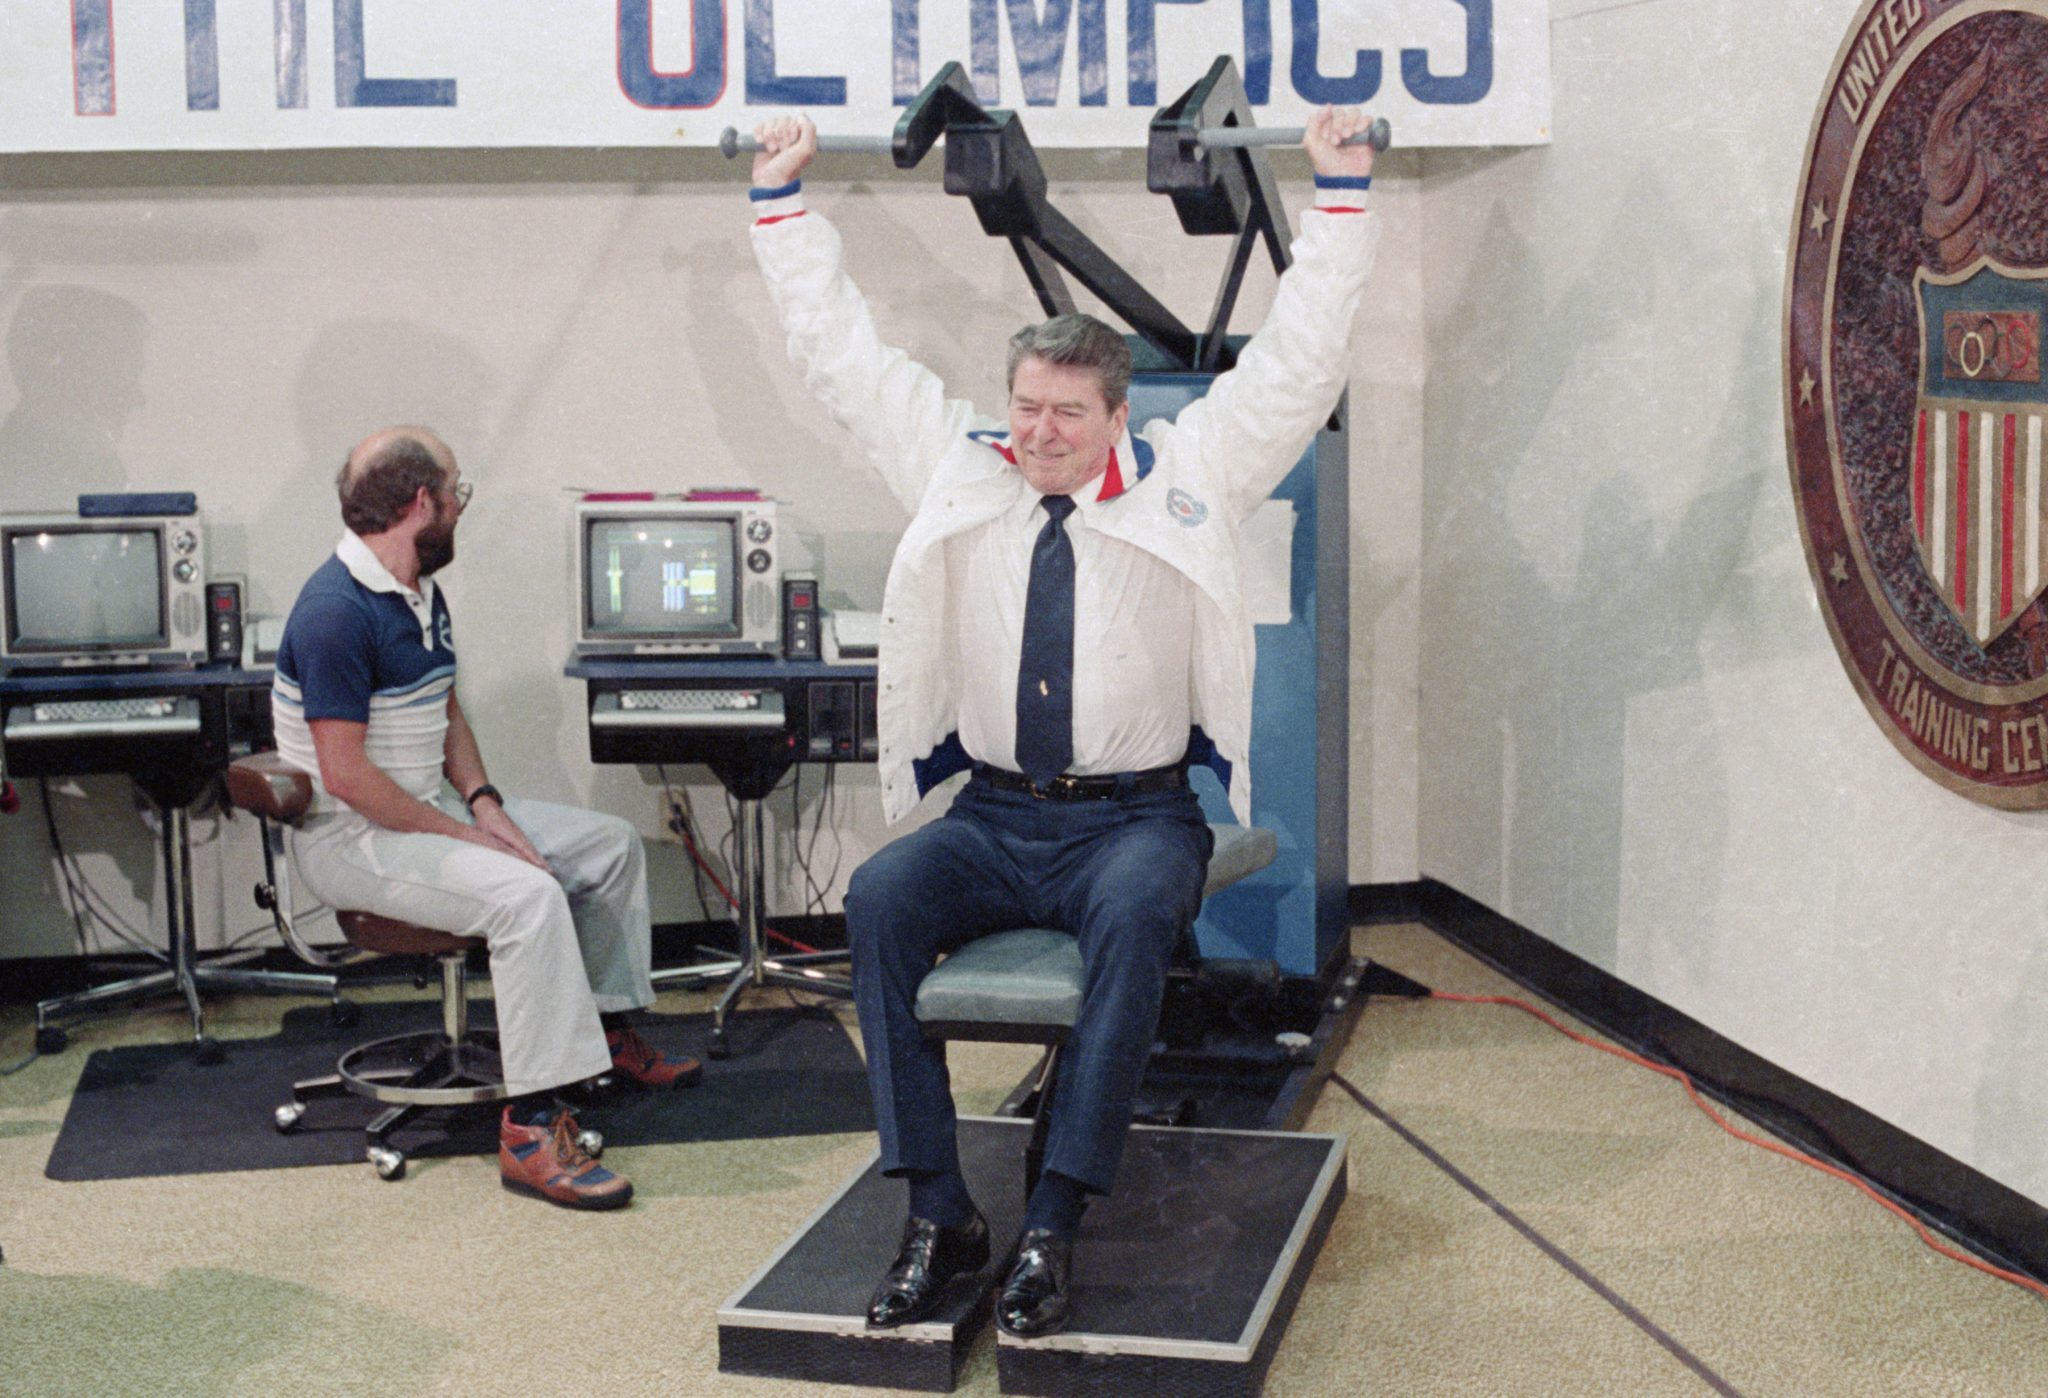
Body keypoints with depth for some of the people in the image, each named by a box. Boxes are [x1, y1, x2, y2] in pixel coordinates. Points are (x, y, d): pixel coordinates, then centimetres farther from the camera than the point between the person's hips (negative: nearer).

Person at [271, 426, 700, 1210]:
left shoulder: (422, 594, 9)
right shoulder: (337, 611, -22)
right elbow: (346, 774, -25)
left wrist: (482, 801, 2)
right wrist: (461, 837, -20)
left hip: (429, 810, 10)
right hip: (353, 839, -10)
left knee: (612, 846, 10)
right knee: (527, 895, -32)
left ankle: (604, 1028, 26)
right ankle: (531, 1130, -30)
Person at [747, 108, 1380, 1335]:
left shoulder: (1187, 475, 4)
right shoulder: (954, 467, 9)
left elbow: (1301, 357, 2)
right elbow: (842, 349, 12)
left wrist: (1343, 196, -1)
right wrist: (785, 199, 11)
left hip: (1135, 818, -2)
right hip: (992, 817, 3)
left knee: (1136, 914, -36)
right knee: (881, 898, -27)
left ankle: (1056, 1224, -31)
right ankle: (938, 1214, -23)